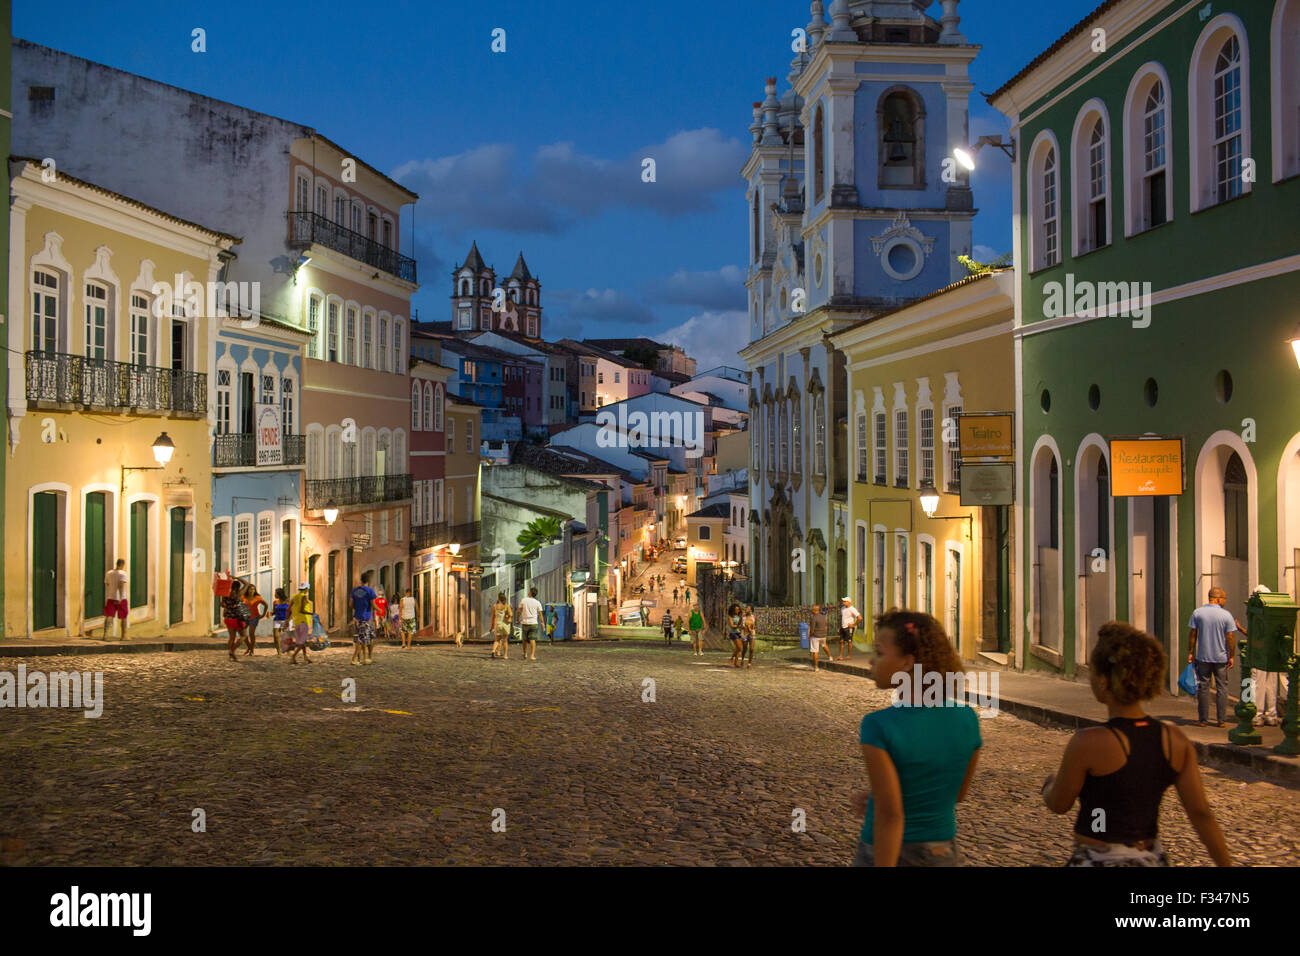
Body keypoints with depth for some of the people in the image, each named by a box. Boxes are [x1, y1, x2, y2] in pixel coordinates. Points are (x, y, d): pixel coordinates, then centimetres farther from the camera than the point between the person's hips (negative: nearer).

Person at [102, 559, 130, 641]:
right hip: (121, 599, -4)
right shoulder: (122, 574, -9)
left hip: (110, 598, 4)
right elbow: (121, 586, -21)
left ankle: (105, 634, -22)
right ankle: (123, 636, 17)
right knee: (123, 617, 10)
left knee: (109, 616, -4)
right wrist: (120, 598, -27)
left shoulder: (108, 573, 7)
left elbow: (106, 586, 14)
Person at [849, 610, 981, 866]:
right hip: (942, 855, 4)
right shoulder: (968, 720, -7)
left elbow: (890, 814, -24)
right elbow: (957, 793, 6)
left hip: (886, 856, -4)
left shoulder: (877, 726, -23)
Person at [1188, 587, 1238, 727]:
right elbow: (1230, 637, -6)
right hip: (1221, 657, -1)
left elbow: (1192, 634, -1)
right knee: (1222, 688, 7)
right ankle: (1221, 720, 6)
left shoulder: (1197, 612, -1)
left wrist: (1191, 652, 6)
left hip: (1203, 657, 1)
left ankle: (1203, 720, 6)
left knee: (1203, 687, 5)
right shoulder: (1226, 615, -6)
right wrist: (1231, 656, 2)